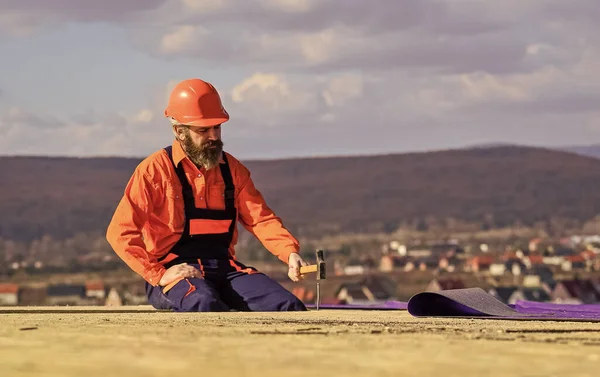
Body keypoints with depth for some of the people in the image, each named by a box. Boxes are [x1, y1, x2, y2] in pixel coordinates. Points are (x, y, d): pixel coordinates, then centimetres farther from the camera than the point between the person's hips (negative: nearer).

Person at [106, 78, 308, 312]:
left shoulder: (232, 169, 14)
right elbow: (120, 233, -6)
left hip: (224, 266, 5)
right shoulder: (154, 170, -2)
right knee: (205, 303, -40)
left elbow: (260, 218, 6)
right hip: (174, 269, -5)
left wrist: (290, 253, -13)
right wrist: (158, 275, -15)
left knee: (289, 307, -18)